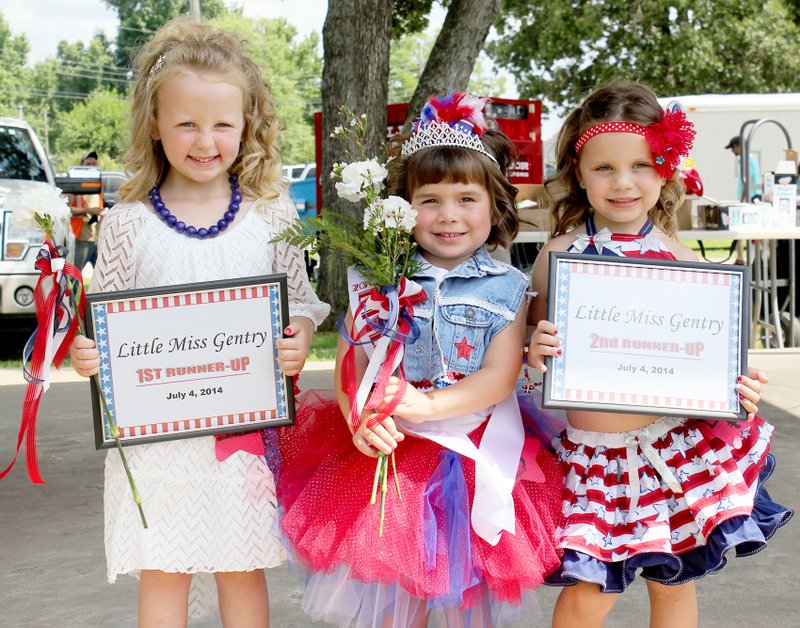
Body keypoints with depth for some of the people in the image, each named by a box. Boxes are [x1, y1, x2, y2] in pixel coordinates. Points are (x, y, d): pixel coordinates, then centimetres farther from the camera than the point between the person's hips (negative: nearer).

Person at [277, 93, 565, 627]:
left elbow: (500, 377, -9)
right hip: (391, 454, 1)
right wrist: (361, 423, -22)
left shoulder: (506, 288, -1)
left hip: (475, 459, 0)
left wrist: (429, 406, -23)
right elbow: (350, 364, -2)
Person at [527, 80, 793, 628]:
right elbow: (532, 337, 6)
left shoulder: (681, 259, -1)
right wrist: (536, 351, -16)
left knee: (675, 584, 14)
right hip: (594, 453, -1)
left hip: (678, 446, 1)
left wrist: (738, 389, -12)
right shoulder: (560, 253, -3)